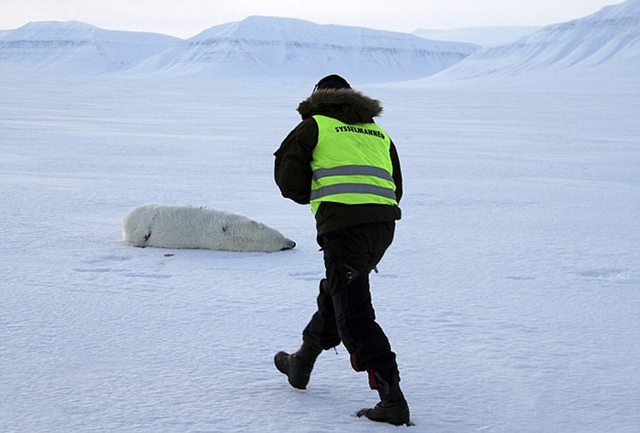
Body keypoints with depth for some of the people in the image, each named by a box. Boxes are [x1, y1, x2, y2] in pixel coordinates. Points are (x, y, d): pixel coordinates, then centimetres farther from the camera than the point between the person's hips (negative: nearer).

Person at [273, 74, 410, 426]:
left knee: (354, 316, -6)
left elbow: (288, 179, 4)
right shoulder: (379, 134, 24)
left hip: (343, 225, -7)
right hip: (384, 225, 7)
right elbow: (395, 188, 22)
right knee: (333, 295, 25)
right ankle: (301, 365, 42)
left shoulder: (315, 126, 8)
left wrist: (314, 194, 22)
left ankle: (392, 398, -15)